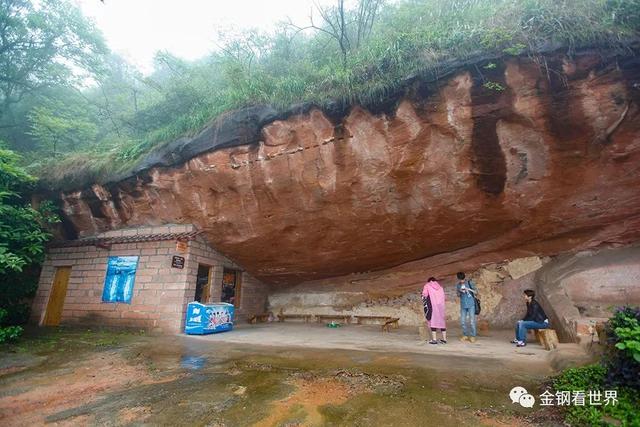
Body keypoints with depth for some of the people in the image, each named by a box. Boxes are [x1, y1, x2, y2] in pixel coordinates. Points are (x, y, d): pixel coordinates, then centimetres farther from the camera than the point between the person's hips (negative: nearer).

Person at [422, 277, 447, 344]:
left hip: (432, 306, -4)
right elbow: (443, 298, 13)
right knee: (442, 321, 10)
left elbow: (424, 295, -2)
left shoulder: (427, 285, 8)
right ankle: (444, 339, 13)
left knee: (433, 321, -1)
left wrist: (425, 305, 7)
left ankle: (434, 340, -3)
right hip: (441, 306, 4)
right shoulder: (440, 287, 19)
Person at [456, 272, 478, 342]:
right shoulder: (458, 285, 6)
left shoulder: (470, 283, -4)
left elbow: (476, 292, -3)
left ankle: (472, 336, 7)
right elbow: (458, 295, 10)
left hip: (471, 305, -3)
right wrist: (460, 292, -12)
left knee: (472, 321, -4)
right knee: (462, 321, 3)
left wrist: (469, 289, -19)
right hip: (463, 305, 3)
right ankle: (465, 335, 16)